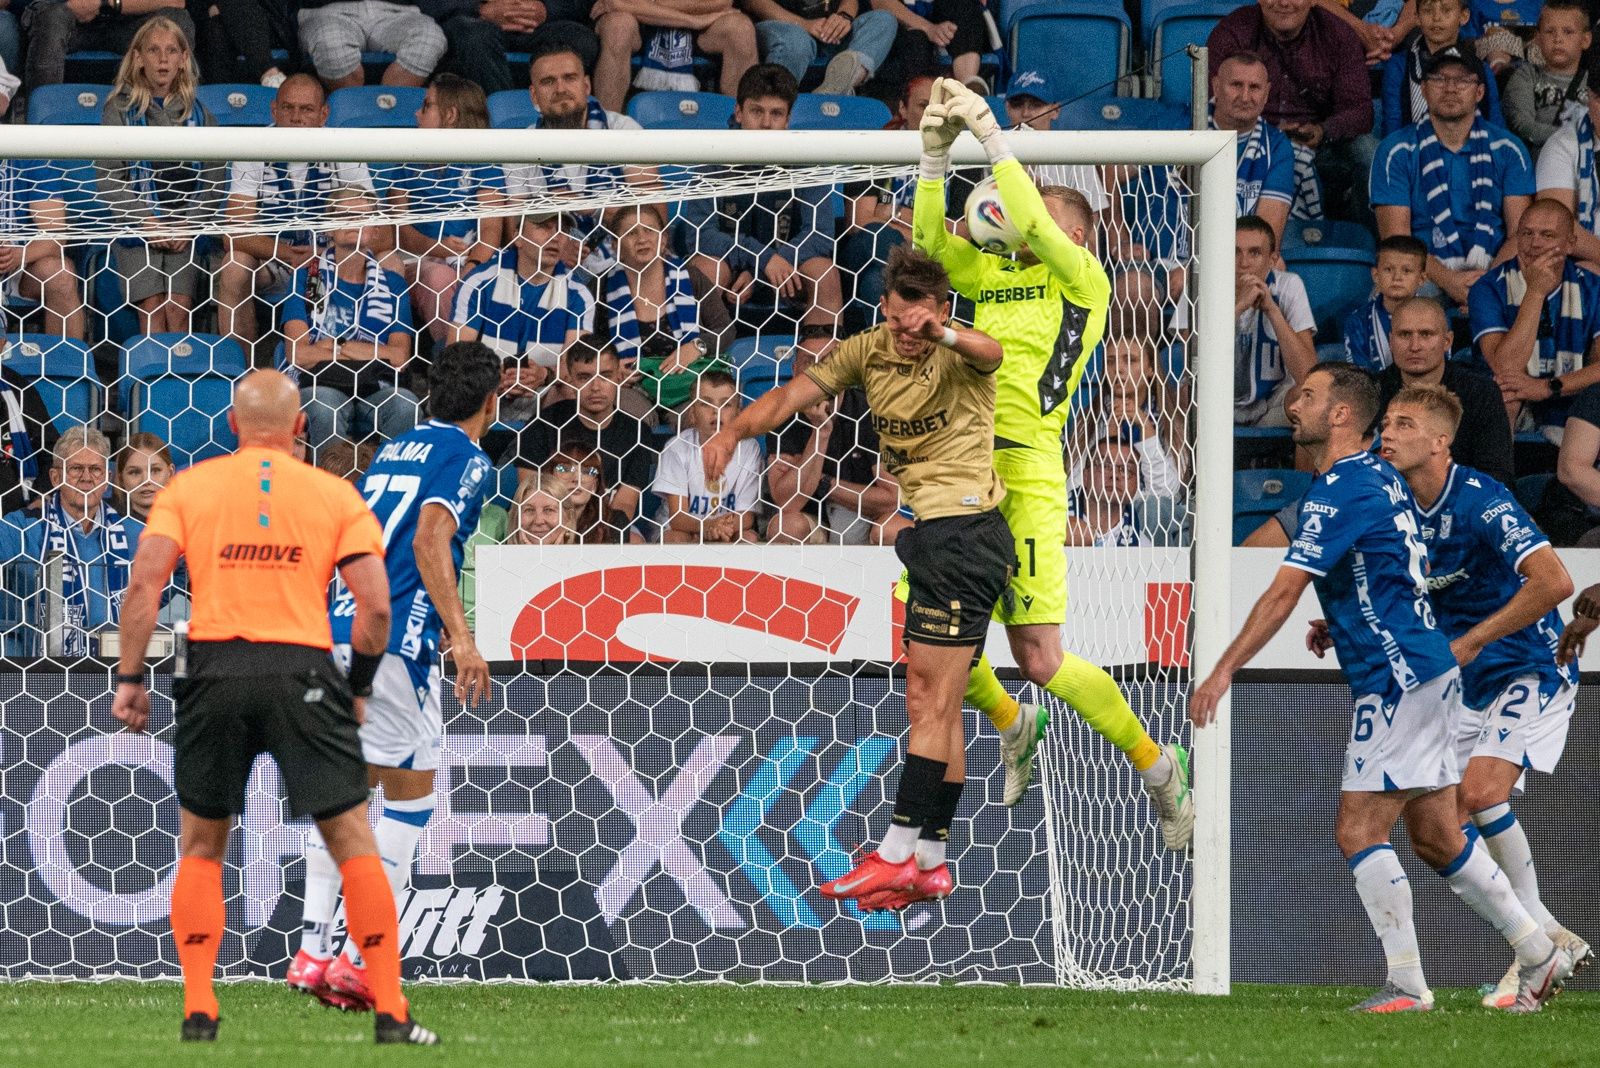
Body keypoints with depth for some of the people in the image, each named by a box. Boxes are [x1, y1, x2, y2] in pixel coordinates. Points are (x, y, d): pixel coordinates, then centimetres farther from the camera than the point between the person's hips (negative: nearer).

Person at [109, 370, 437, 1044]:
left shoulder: (188, 488, 8)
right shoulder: (337, 495, 8)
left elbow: (145, 583, -2)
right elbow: (375, 605, 1)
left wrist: (130, 678, 3)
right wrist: (359, 688, 13)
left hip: (214, 669, 1)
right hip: (305, 672, -1)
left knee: (201, 847, 14)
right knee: (353, 842, 5)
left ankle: (198, 1013, 6)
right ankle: (391, 1014, 0)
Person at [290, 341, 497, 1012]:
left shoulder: (394, 451, 21)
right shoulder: (466, 459, -3)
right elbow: (429, 541, -17)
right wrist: (461, 638, -20)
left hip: (338, 630, 7)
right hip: (395, 639, -7)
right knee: (412, 791, 1)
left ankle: (312, 949, 9)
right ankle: (359, 957, -5)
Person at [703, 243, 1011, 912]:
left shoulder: (957, 356, -15)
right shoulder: (869, 352, 4)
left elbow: (990, 353, -39)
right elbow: (795, 393, -2)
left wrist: (941, 332, -61)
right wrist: (735, 430, -21)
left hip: (964, 527, -8)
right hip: (928, 532, 8)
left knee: (931, 701, -10)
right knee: (929, 703, 10)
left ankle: (898, 853, -12)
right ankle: (930, 863, 14)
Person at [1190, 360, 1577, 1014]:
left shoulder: (1338, 493, -16)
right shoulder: (1381, 477, 14)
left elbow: (1283, 593, -21)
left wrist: (1222, 672, -21)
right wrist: (1341, 625, 15)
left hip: (1398, 682, -10)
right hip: (1426, 671, 10)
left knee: (1359, 833, -9)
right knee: (1436, 838, 14)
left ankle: (1407, 987, -10)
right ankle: (1540, 958, 18)